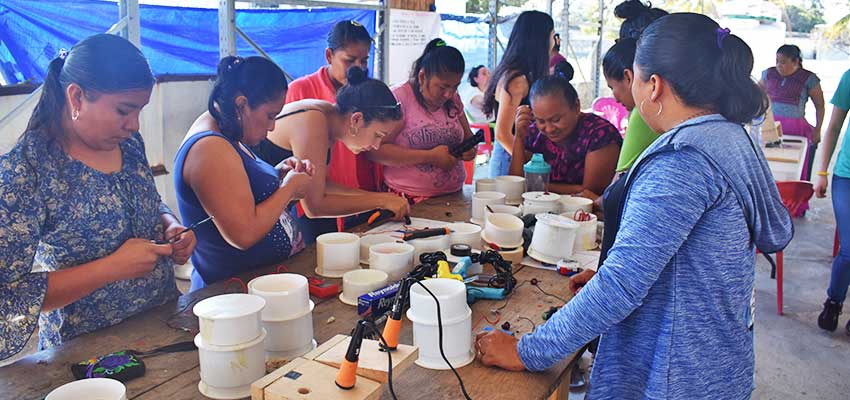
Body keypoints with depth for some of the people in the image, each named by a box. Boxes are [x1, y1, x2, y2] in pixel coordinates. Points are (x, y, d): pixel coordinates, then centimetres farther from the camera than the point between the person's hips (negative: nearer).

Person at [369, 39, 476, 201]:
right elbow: (375, 150, -15)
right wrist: (430, 157, -17)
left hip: (452, 196, 3)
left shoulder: (453, 99, 11)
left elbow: (468, 137, 25)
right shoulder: (398, 98, -8)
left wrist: (470, 149, 0)